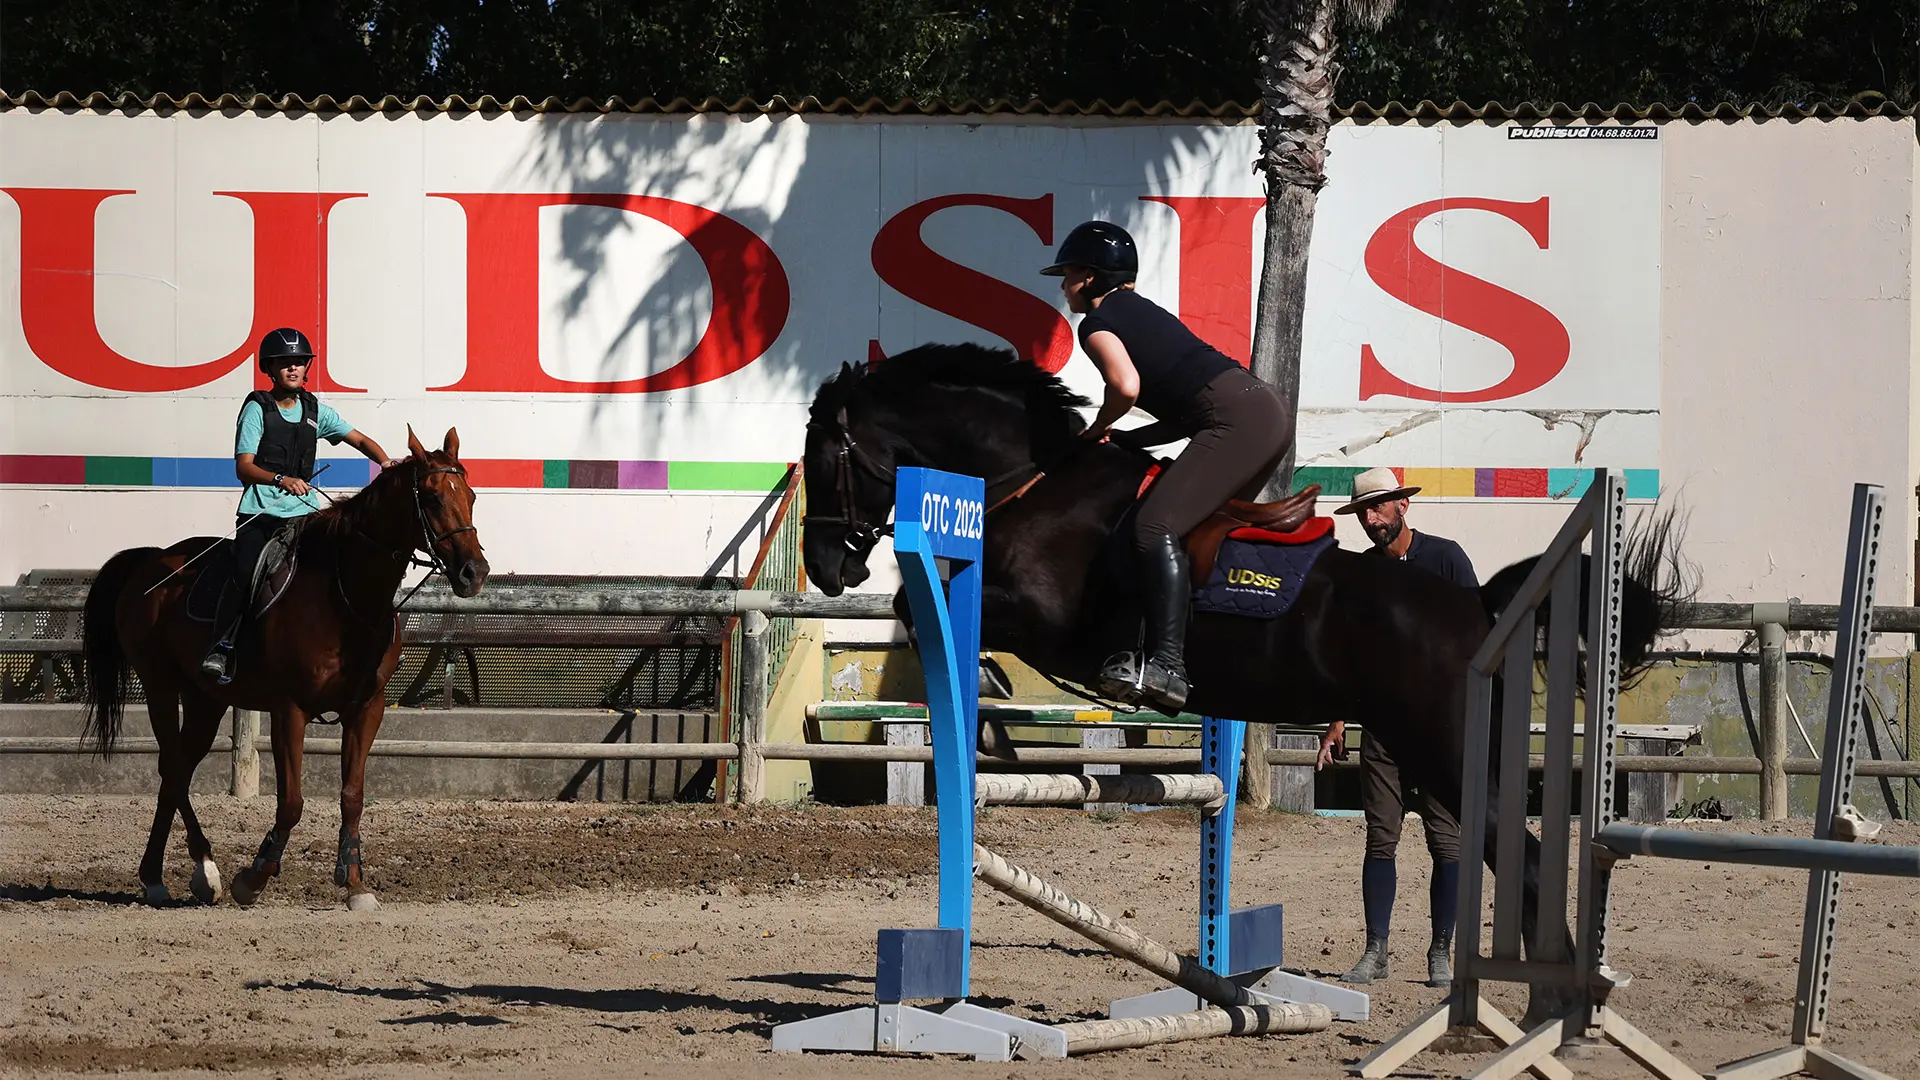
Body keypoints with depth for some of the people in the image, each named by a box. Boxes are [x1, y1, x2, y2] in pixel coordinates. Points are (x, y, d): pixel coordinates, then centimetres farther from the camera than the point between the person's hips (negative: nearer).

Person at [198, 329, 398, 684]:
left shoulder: (314, 410, 12)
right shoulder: (257, 409, -1)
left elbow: (358, 439, 15)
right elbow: (244, 467, -9)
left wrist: (384, 460, -6)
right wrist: (281, 479, -27)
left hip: (304, 510, 4)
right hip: (260, 511, -4)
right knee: (244, 576, -21)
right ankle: (221, 647, -12)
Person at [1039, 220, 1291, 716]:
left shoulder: (1098, 322, 3)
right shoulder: (1141, 312, 30)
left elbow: (1126, 385, -18)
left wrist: (1100, 428, 3)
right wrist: (1119, 439, 23)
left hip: (1239, 420, -10)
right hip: (1270, 411, 10)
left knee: (1158, 526, -19)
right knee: (1206, 529, 23)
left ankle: (1166, 665, -33)